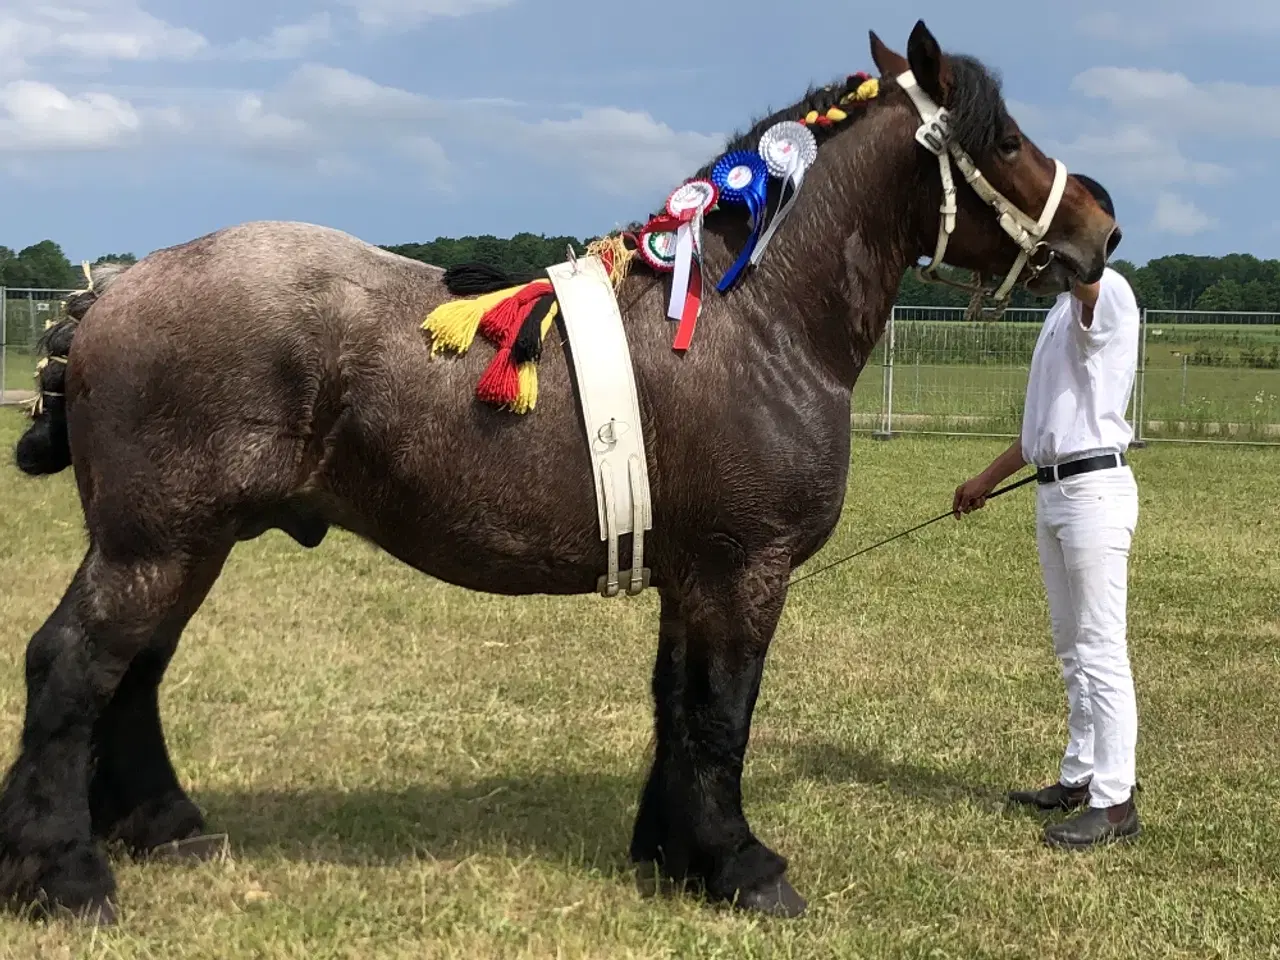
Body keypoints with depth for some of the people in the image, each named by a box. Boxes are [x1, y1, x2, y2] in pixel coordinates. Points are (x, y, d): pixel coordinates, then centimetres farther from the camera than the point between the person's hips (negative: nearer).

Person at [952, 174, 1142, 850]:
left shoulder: (1107, 294, -10)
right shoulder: (1064, 307, 19)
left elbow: (1083, 270, -38)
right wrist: (987, 479, 30)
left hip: (1093, 489, -10)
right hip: (1053, 490, 10)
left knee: (1101, 652, -8)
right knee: (1072, 651, 16)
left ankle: (1114, 802, -5)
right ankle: (1081, 777, 27)